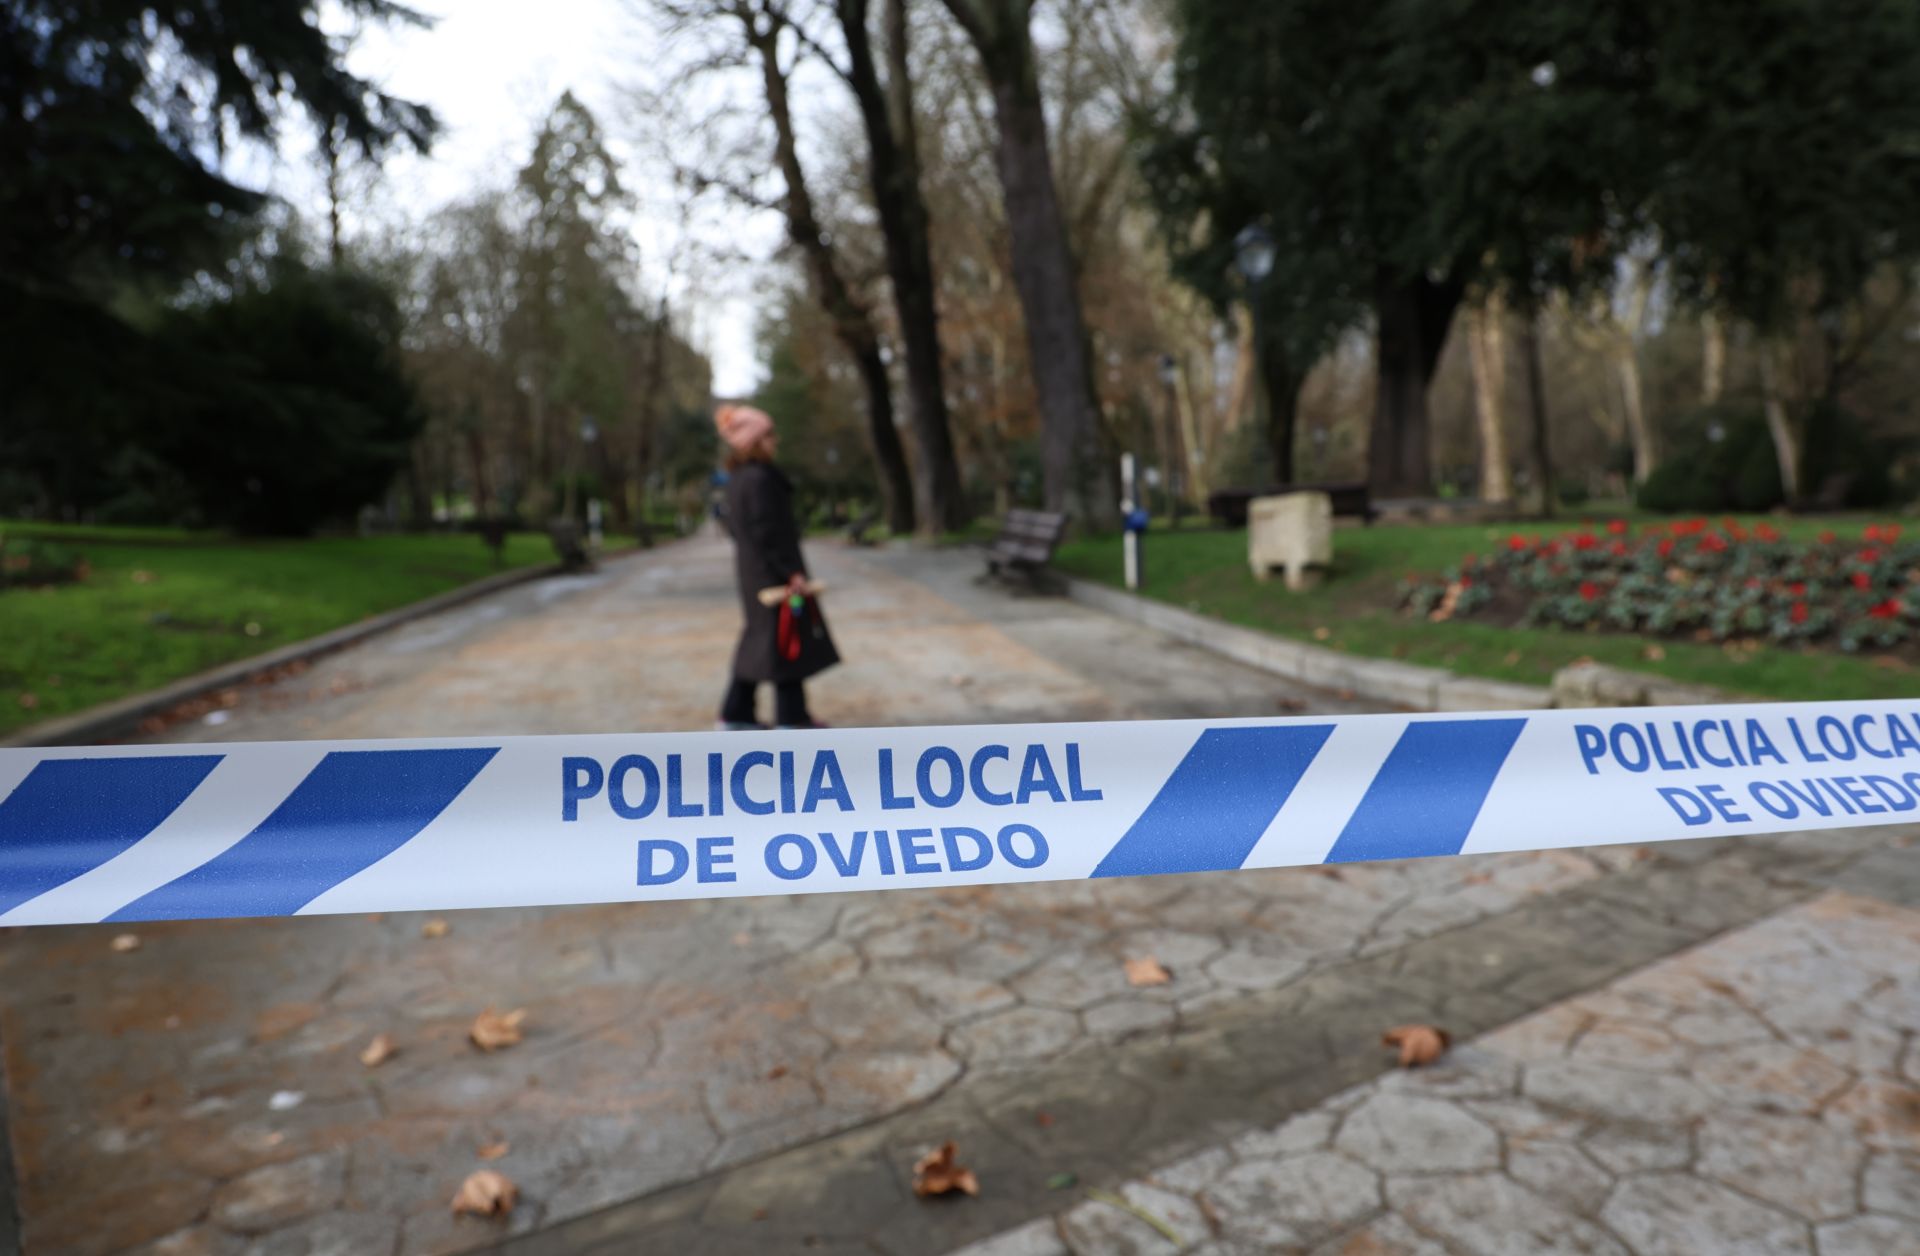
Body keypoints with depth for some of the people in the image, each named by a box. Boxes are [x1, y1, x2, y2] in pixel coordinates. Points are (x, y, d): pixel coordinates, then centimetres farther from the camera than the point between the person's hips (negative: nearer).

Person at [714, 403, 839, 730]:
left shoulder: (738, 478, 12)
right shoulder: (760, 478, -19)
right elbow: (767, 531, -23)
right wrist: (792, 571, -21)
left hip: (751, 570, 10)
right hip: (772, 571, -10)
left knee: (759, 639, 16)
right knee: (786, 638, -2)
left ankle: (736, 713, 21)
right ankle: (792, 717, 6)